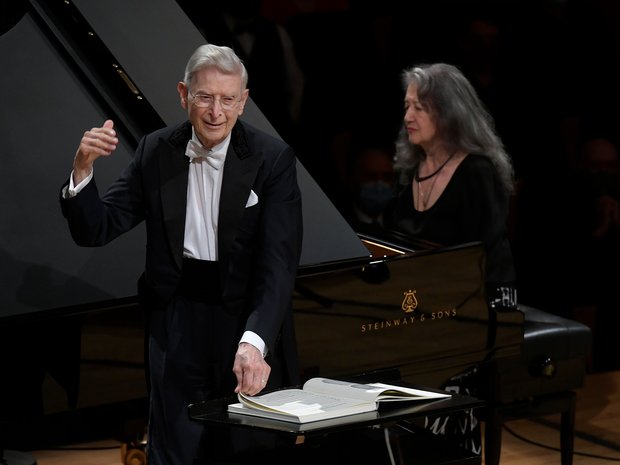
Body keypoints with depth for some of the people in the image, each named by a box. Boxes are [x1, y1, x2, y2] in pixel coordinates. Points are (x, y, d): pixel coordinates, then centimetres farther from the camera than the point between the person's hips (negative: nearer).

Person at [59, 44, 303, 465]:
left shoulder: (273, 158, -10)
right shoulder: (155, 152, 0)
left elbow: (279, 261, -18)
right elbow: (96, 231, 0)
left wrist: (254, 343, -33)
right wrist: (83, 168, -19)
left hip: (250, 323, -2)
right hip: (178, 329, 2)